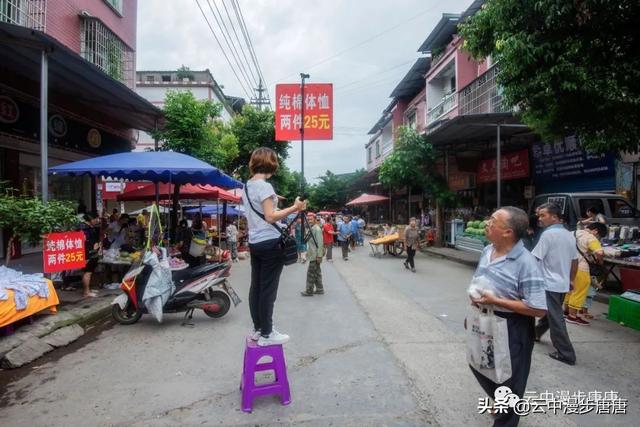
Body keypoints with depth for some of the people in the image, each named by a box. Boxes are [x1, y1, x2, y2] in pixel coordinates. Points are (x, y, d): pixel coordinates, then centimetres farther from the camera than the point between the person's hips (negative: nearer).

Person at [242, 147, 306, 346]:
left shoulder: (247, 186, 12)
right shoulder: (264, 186, -15)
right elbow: (270, 217, -19)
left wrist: (286, 210, 24)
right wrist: (294, 208, -19)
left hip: (254, 242, 9)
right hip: (269, 243, -9)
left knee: (256, 287, 12)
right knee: (268, 289, -2)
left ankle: (258, 329, 22)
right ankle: (266, 334, 6)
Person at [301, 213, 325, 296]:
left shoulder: (317, 229, -16)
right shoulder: (311, 228, 13)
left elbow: (320, 243, -20)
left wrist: (319, 256, -22)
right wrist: (308, 252, 17)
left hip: (315, 255, -10)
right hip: (313, 255, 10)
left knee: (311, 272, -4)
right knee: (316, 272, 14)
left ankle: (309, 291, 3)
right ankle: (319, 289, 21)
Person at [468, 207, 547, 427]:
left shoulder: (525, 262, -24)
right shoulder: (487, 251, -1)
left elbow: (539, 309, -25)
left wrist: (496, 301, -27)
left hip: (511, 328, -8)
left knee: (508, 378, 11)